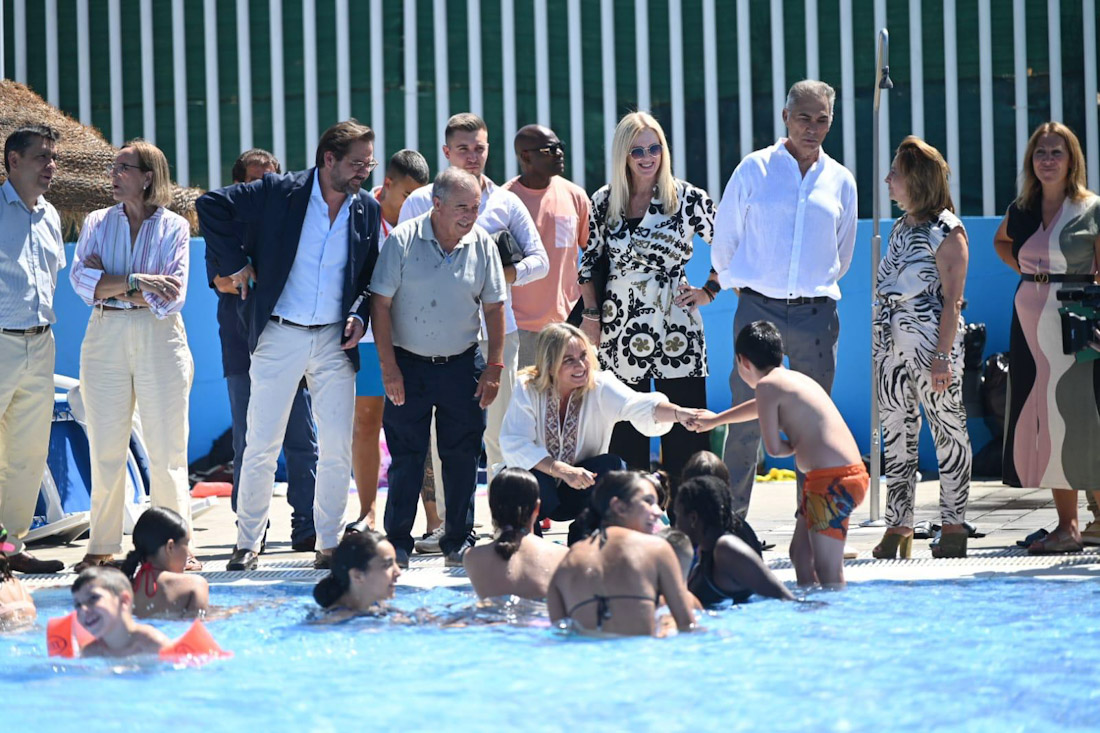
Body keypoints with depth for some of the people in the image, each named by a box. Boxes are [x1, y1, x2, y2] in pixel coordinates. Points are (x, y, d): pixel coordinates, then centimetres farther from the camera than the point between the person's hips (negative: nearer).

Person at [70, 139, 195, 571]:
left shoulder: (174, 227, 4)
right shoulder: (97, 223, 11)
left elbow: (173, 297, -6)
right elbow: (81, 280, -4)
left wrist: (109, 285, -7)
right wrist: (135, 283, -14)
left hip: (159, 337, -2)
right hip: (106, 337, 2)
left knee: (167, 450, -2)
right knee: (105, 449, 1)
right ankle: (102, 547, 6)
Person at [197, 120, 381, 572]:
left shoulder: (368, 210, 6)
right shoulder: (279, 193, -6)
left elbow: (373, 275, 16)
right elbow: (211, 205, -4)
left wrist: (360, 315, -1)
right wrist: (234, 263, -5)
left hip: (335, 341, 3)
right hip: (279, 337, -3)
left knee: (337, 449, 1)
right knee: (261, 445, 0)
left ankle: (329, 542, 12)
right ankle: (248, 542, 10)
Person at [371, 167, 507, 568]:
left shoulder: (483, 246, -1)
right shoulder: (403, 241, -8)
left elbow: (494, 308, 7)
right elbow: (381, 305, -5)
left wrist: (494, 367, 1)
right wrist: (389, 366, -9)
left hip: (461, 365, 2)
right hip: (409, 365, -2)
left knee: (462, 455, 4)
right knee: (406, 455, 0)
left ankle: (458, 541, 14)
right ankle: (397, 542, 8)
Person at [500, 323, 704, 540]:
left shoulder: (601, 386, -15)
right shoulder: (528, 389, -16)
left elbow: (639, 406, -34)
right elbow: (514, 444, -26)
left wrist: (678, 413, -56)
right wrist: (563, 471, -38)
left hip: (579, 497, 2)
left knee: (612, 466, -26)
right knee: (534, 481, -35)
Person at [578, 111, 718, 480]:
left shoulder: (687, 198, -1)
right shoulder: (604, 202, 6)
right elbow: (588, 264, 13)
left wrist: (708, 291, 1)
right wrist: (591, 315, 6)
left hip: (676, 328, -2)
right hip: (620, 328, 2)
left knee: (685, 429, -3)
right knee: (624, 435, 4)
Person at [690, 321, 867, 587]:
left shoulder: (767, 385, -6)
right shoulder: (794, 378, 22)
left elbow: (773, 448, -9)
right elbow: (764, 406, 44)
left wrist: (795, 447, 13)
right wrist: (715, 420, 59)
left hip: (833, 480, -9)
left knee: (828, 570, -12)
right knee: (800, 553, 21)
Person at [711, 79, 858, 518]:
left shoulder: (840, 181, 10)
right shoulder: (754, 170, 3)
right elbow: (724, 239, 10)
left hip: (816, 315, 2)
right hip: (758, 308, -2)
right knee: (746, 418, -3)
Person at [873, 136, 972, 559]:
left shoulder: (946, 231, -9)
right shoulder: (901, 228, 15)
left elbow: (952, 300, -12)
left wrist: (943, 356, -16)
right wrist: (881, 343, 14)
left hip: (931, 341, -8)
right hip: (891, 342, 8)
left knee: (947, 431, 0)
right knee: (896, 434, 7)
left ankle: (953, 526, 5)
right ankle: (898, 528, 11)